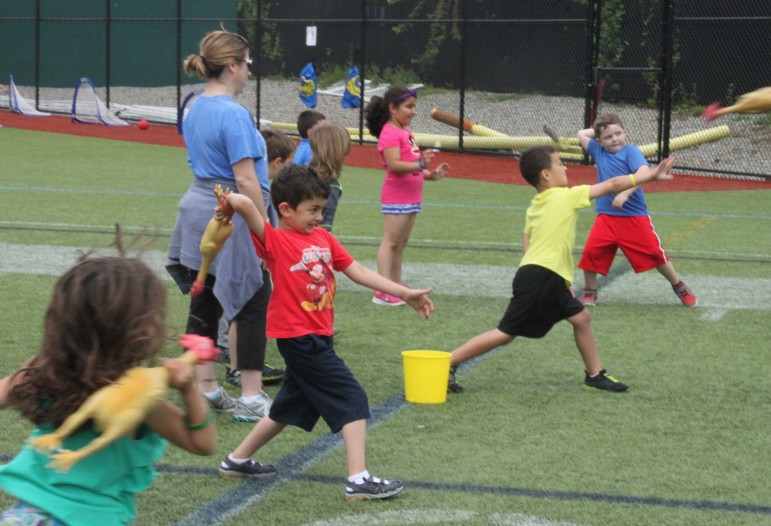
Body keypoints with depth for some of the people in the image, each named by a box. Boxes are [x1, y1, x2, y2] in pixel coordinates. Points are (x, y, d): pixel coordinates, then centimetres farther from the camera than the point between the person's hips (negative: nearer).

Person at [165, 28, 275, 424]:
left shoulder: (195, 110, 10)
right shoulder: (233, 115, -18)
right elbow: (245, 179, -21)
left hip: (198, 212, 9)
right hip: (231, 218, -9)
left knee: (204, 305, 12)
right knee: (252, 307, 0)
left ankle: (206, 390, 19)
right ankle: (251, 399, 4)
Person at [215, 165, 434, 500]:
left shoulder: (323, 238, 11)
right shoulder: (274, 240, -12)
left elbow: (357, 271, 11)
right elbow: (245, 204, -28)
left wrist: (405, 293, 9)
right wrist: (229, 205, -7)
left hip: (316, 337, 8)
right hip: (299, 338, -8)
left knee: (293, 406, 20)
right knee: (353, 401, -8)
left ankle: (237, 460, 32)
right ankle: (359, 479, -8)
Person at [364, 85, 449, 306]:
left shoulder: (406, 132, 15)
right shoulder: (390, 134, -14)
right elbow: (394, 165, -26)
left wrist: (431, 174, 10)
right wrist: (420, 164, -36)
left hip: (411, 197, 10)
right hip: (397, 198, -10)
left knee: (401, 244, 14)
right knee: (390, 242, -10)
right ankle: (383, 292, -11)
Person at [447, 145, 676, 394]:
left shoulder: (534, 207, 16)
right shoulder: (566, 196, -5)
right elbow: (612, 185, -1)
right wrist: (651, 175, 6)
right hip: (539, 278, -9)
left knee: (580, 317, 17)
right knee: (506, 333, -8)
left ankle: (595, 375, 26)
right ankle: (448, 363, -6)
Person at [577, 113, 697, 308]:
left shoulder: (631, 151, -7)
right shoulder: (598, 151, 9)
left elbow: (643, 172, -24)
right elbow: (581, 134, 24)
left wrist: (625, 194, -34)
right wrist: (598, 130, 17)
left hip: (635, 217, -4)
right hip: (606, 217, 4)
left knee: (655, 253, 0)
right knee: (591, 252, -8)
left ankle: (680, 288, 19)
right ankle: (590, 292, 13)